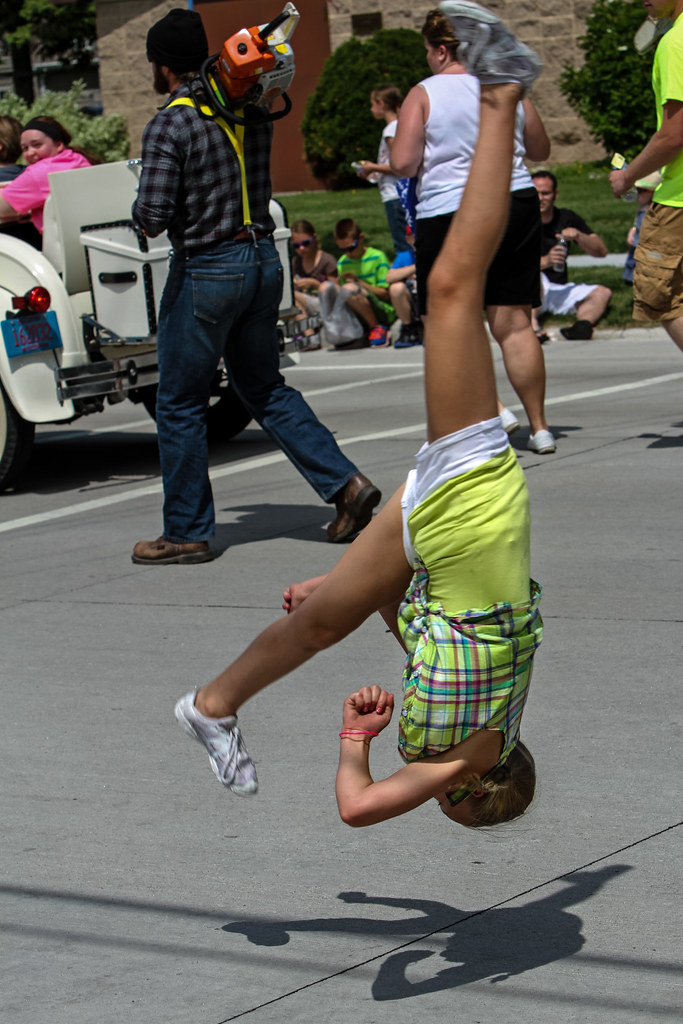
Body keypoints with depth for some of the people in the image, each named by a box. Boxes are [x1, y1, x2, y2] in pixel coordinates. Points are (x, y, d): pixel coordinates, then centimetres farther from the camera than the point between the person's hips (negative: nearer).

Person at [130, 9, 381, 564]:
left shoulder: (170, 126, -16)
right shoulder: (252, 112, 5)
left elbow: (153, 216, -21)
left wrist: (143, 214, 3)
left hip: (206, 269, -7)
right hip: (264, 258, 7)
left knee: (180, 404, 5)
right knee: (265, 388, 18)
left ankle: (188, 533, 11)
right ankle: (346, 484, 6)